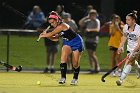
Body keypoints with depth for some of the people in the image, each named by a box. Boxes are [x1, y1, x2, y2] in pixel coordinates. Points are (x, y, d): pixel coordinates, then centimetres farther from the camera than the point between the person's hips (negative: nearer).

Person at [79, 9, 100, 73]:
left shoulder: (96, 21, -6)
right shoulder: (88, 21, 14)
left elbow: (97, 30, -17)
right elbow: (80, 23, 10)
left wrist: (90, 30, -20)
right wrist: (86, 17, 6)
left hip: (94, 40, -7)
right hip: (87, 39, 7)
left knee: (92, 54, -11)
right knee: (89, 54, 7)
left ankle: (97, 67, -1)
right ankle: (92, 68, 11)